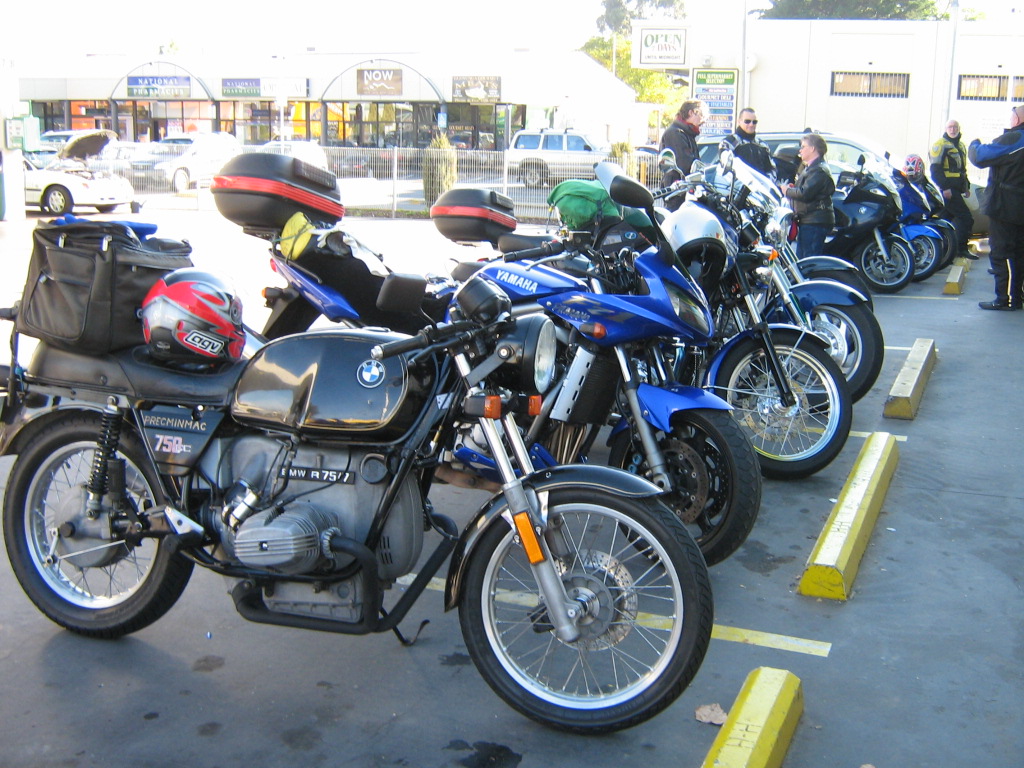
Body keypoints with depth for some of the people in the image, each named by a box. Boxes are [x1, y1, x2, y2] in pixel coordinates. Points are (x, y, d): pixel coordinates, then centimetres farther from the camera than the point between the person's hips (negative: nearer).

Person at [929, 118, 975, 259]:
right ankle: (961, 249, -10)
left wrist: (966, 187, 24)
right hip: (947, 189, -9)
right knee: (966, 218, -13)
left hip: (956, 189, 9)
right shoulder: (940, 145, -8)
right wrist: (944, 187, -21)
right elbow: (935, 169, -15)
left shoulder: (960, 145, 21)